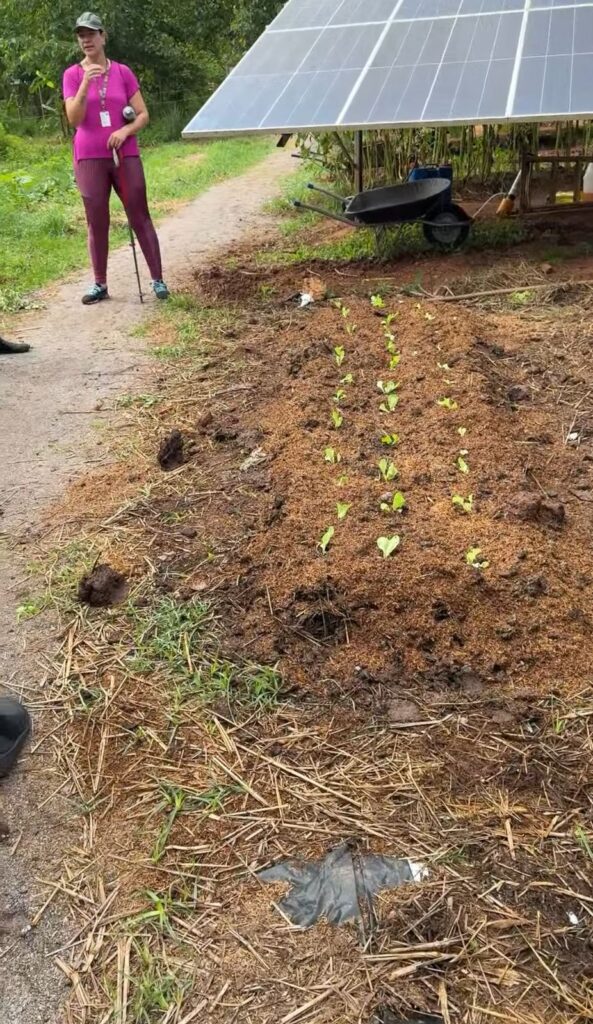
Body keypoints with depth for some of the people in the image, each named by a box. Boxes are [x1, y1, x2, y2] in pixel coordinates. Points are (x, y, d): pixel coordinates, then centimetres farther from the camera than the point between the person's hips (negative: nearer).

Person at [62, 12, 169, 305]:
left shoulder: (123, 72, 4)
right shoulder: (72, 75, 2)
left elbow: (143, 115, 3)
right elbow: (74, 119, -9)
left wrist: (126, 130, -16)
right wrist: (85, 84, -21)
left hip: (125, 156, 0)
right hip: (90, 159, 0)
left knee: (140, 218, 0)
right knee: (97, 224, 4)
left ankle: (158, 279, 3)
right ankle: (100, 284, 11)